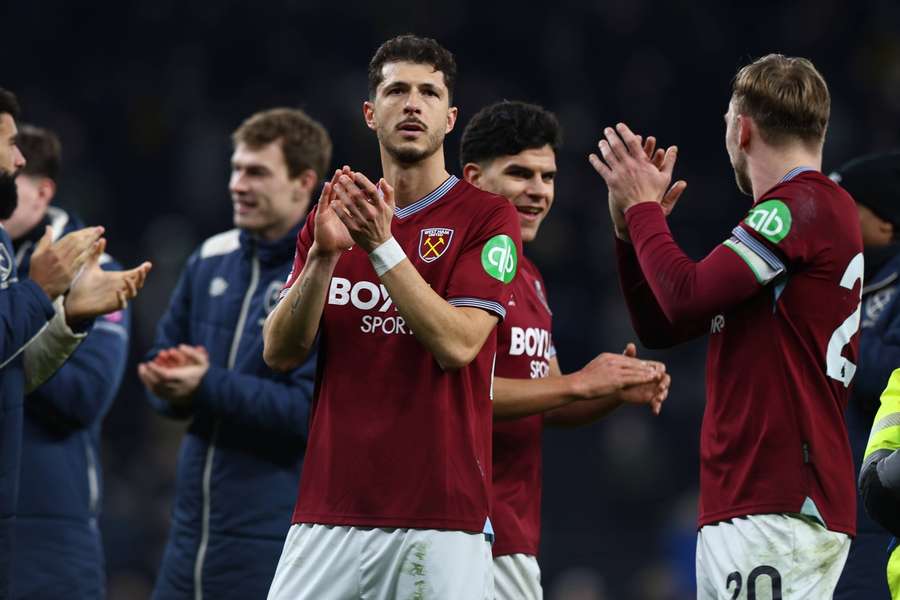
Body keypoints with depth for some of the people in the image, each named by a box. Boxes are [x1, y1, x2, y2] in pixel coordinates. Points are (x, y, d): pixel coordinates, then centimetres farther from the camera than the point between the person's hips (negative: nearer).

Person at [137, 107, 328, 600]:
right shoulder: (211, 260, 11)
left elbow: (313, 409, -16)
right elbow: (164, 354, 16)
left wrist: (208, 386, -22)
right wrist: (173, 387, -8)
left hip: (276, 537, -6)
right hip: (193, 525, 6)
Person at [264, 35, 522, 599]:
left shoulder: (487, 216, 1)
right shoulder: (332, 218, 14)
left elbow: (457, 345, -12)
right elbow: (280, 352, 5)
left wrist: (381, 246, -18)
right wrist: (323, 255, -11)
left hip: (441, 512, -3)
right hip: (330, 508, 3)